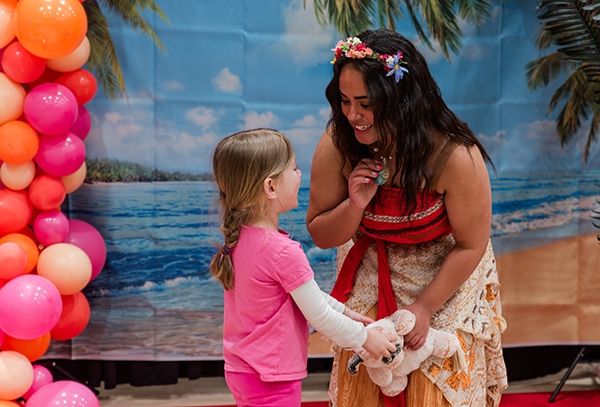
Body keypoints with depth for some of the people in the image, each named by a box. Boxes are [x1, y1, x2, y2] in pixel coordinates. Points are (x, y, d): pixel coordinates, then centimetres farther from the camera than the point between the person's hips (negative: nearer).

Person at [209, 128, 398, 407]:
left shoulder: (240, 236, 1)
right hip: (270, 380, -9)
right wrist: (364, 337, -4)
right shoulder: (283, 252, -27)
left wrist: (344, 311, 13)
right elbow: (319, 317, -18)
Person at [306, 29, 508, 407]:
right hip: (371, 286, 3)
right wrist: (354, 205, -29)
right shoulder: (336, 146, -21)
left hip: (447, 285, -2)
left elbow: (470, 246, -18)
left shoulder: (455, 157, -30)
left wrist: (423, 308, -17)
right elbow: (321, 235, -9)